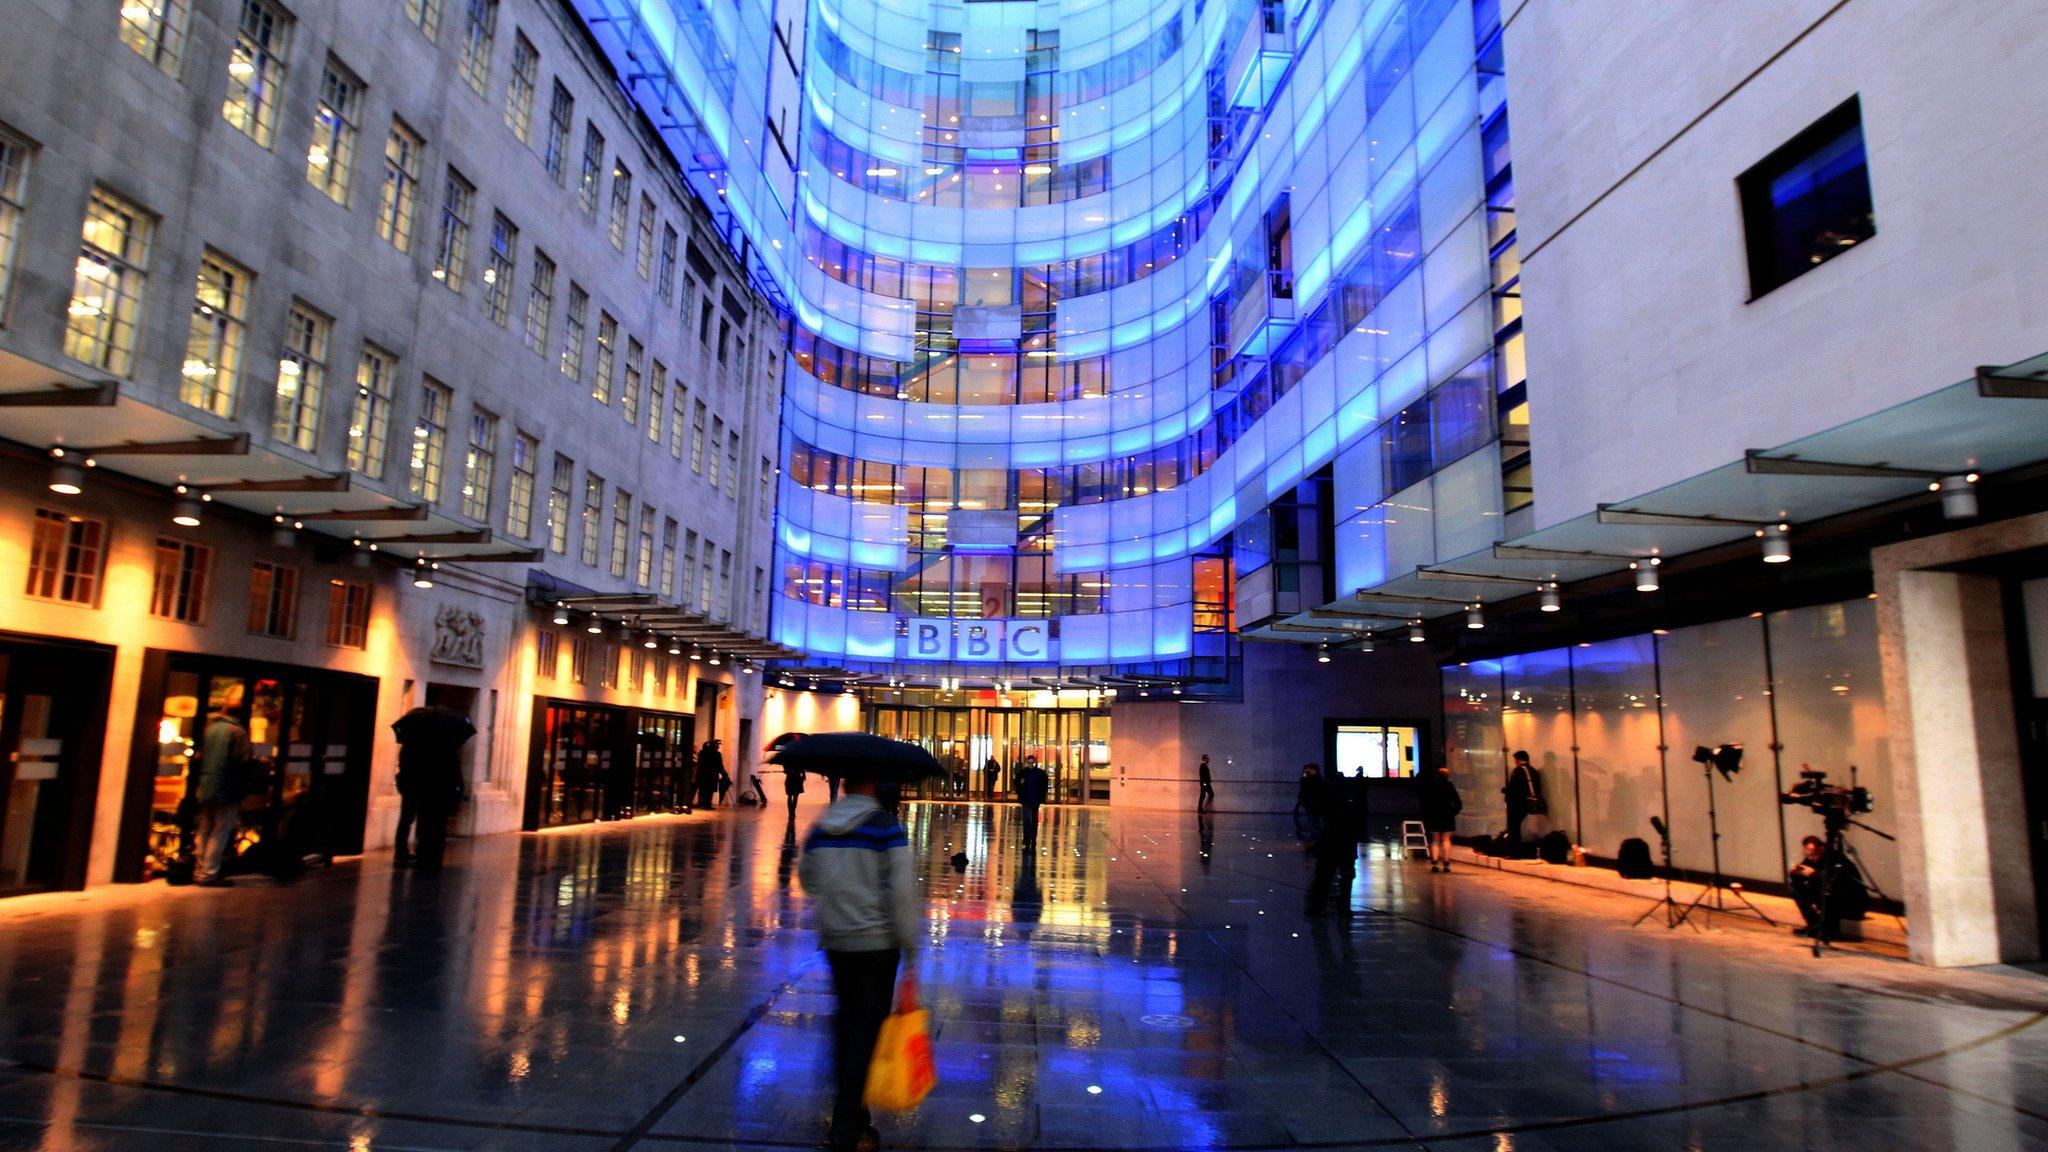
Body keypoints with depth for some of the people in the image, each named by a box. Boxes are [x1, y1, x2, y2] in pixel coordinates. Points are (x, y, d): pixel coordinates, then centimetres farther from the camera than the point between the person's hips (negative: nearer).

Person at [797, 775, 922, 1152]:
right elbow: (902, 891, -16)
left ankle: (846, 1105, 34)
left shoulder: (819, 828, 1)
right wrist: (910, 951, -10)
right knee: (866, 1028, 5)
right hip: (877, 943, -5)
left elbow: (807, 878, 16)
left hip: (834, 941, 5)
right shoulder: (886, 826, -14)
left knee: (845, 1019, 21)